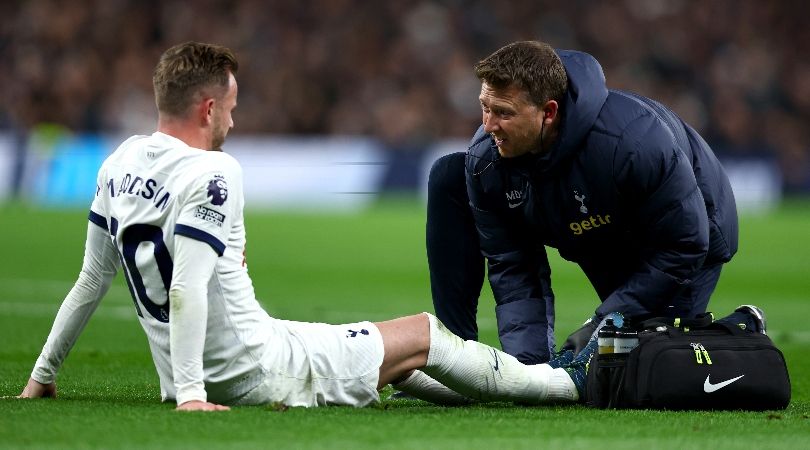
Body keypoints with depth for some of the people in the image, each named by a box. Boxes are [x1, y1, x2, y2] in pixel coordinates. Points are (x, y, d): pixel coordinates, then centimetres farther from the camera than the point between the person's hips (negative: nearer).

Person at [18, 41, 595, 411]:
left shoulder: (120, 164, 5)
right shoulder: (212, 174, -21)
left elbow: (91, 282, 11)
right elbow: (187, 289, -29)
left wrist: (43, 373, 19)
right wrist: (188, 395, -29)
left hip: (195, 374, 8)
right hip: (260, 375, -8)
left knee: (375, 350, 31)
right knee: (426, 334, 10)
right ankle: (567, 382, 25)